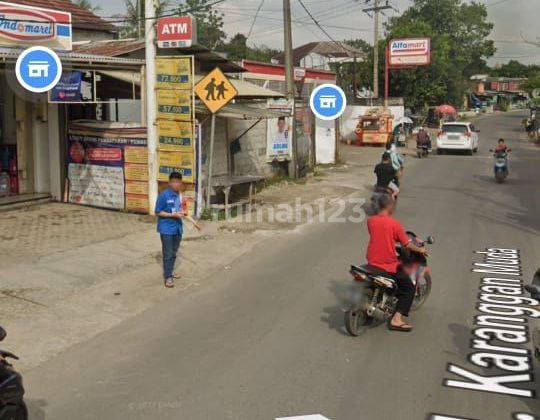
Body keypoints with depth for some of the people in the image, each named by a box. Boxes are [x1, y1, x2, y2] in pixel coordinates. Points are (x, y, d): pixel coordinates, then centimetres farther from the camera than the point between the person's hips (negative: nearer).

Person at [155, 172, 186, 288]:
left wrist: (184, 212, -5)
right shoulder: (164, 195, -15)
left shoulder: (180, 195, 3)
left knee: (174, 253, 17)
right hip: (167, 229, -6)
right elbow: (158, 212, -14)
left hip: (178, 228, 6)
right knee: (168, 254, -1)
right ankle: (168, 277, 7)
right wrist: (173, 215, -21)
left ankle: (170, 271, 33)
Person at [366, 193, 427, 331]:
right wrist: (420, 249, 8)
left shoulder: (370, 221, -1)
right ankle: (396, 319, -1)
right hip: (389, 267, -5)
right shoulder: (394, 224, -14)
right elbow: (407, 245, -10)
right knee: (409, 288, 10)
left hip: (371, 264, 5)